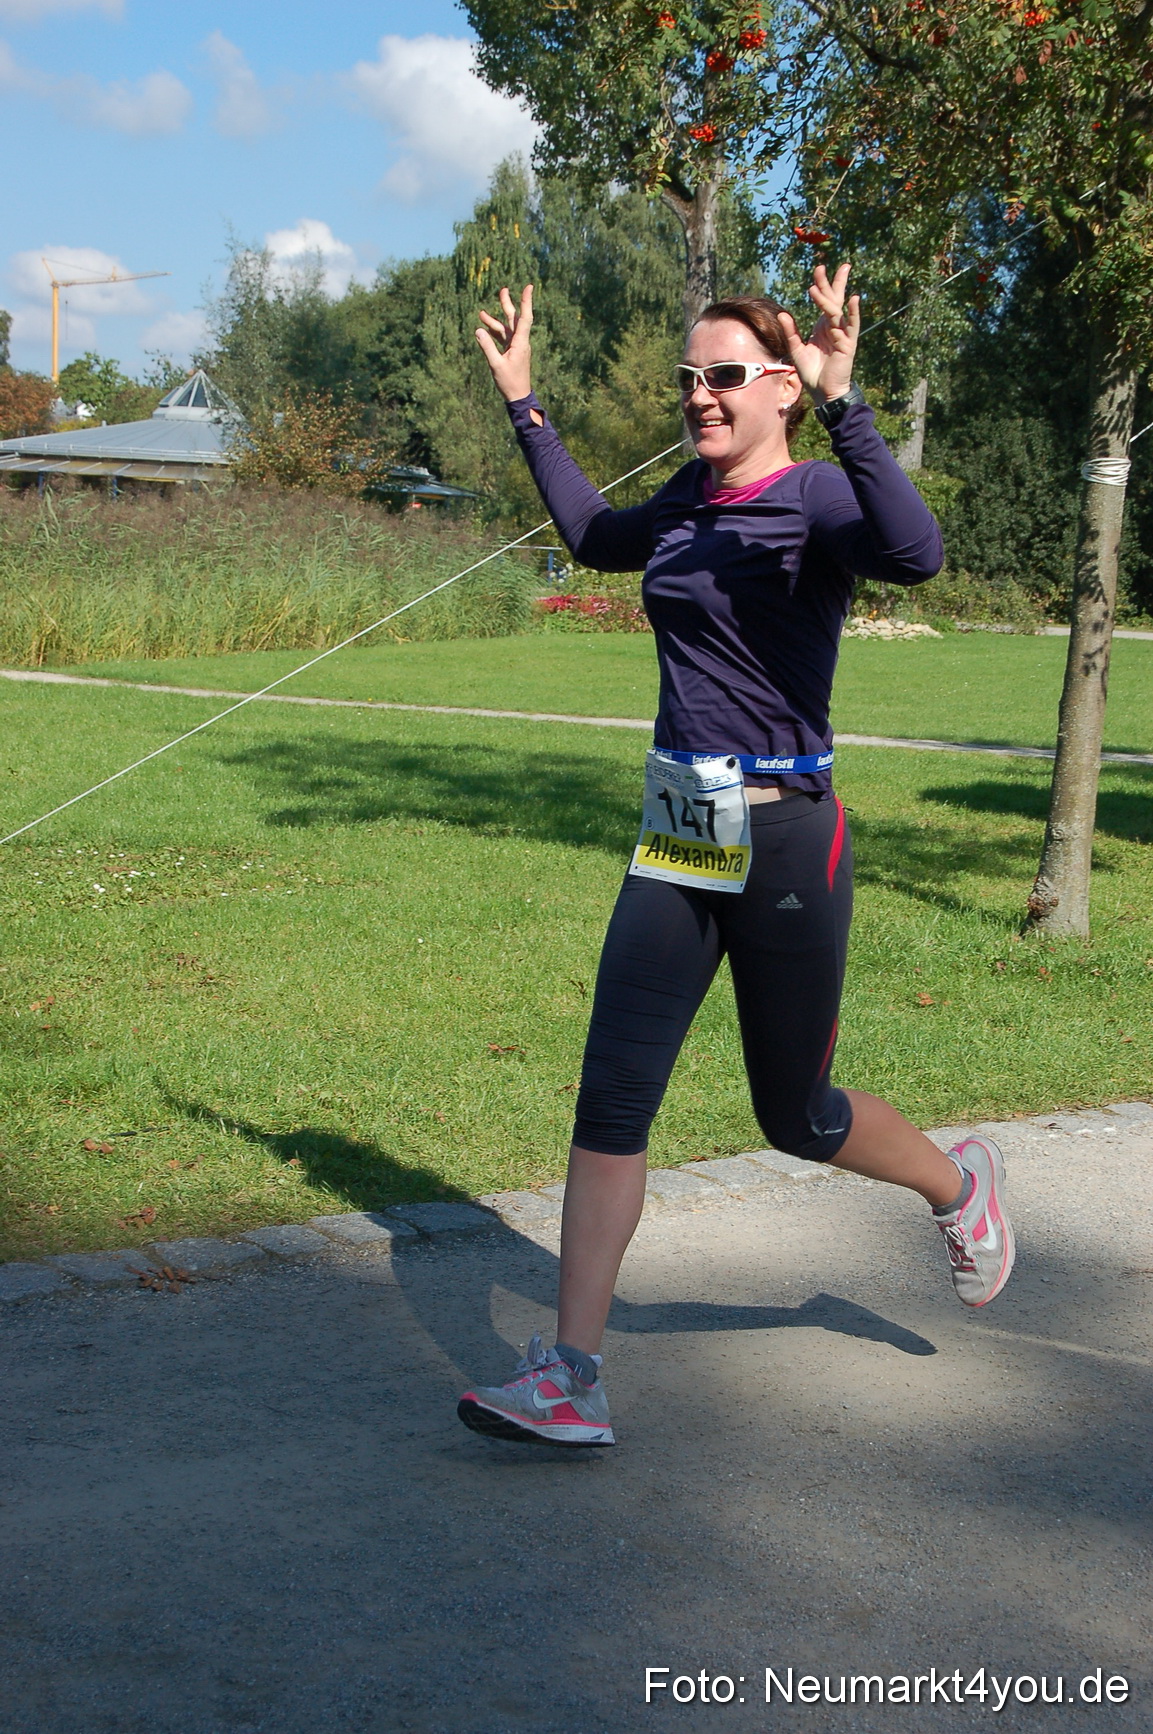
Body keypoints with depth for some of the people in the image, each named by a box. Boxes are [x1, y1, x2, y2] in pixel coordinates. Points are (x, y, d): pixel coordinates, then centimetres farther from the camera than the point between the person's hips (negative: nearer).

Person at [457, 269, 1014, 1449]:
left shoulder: (817, 498, -12)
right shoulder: (689, 500, 9)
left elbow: (915, 554, -36)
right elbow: (594, 537, 31)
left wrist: (844, 400, -43)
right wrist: (524, 406, 31)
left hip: (783, 841, -6)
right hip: (674, 837, 6)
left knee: (794, 1117, 10)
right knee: (611, 1099, -3)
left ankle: (960, 1184, 42)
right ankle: (571, 1381, -1)